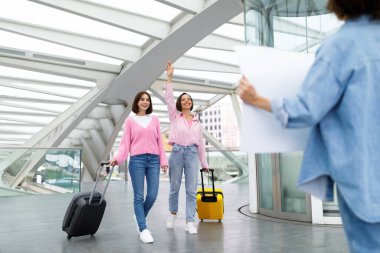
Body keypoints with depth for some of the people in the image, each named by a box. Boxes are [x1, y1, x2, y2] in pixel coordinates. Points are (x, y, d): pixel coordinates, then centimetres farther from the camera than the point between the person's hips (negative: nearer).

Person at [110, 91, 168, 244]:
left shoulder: (155, 120, 13)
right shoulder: (130, 120, 6)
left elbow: (159, 142, 12)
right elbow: (125, 142, 2)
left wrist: (163, 161, 5)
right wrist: (117, 158, -13)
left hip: (154, 160, 3)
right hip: (137, 160, -2)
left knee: (152, 195, 0)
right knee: (139, 196, -2)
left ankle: (139, 217, 28)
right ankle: (143, 230, 5)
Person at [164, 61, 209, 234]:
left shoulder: (197, 122, 15)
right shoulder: (175, 117, 8)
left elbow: (200, 142, 16)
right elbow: (168, 99, -4)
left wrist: (204, 162, 15)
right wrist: (169, 78, -10)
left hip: (192, 154, 2)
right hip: (177, 153, -1)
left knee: (192, 190, -3)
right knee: (174, 188, 8)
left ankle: (190, 222, 0)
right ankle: (173, 213, 32)